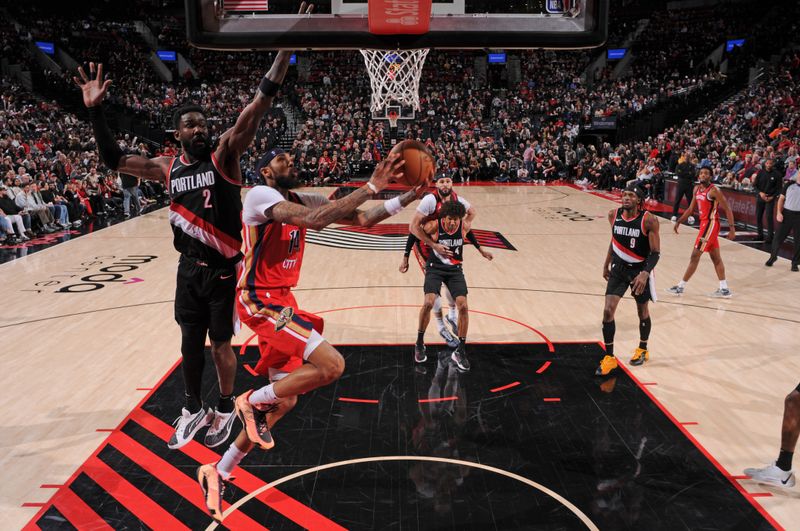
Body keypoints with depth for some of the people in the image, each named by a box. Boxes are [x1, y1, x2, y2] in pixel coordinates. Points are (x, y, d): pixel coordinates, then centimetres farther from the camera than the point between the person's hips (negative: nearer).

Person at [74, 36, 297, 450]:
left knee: (220, 345, 7)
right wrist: (94, 110, 3)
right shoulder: (167, 168, 5)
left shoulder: (224, 154, -9)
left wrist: (286, 47, -28)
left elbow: (259, 106, -19)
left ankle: (225, 410, 29)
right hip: (189, 269, 4)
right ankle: (192, 409, 34)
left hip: (223, 270, -4)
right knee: (190, 342, 14)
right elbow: (113, 160, 12)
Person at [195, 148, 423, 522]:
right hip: (260, 301, -9)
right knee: (331, 365, -22)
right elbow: (314, 220, -31)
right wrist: (372, 186, -28)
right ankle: (252, 401, 0)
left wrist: (406, 198, -2)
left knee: (285, 399, 13)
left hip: (282, 300, 9)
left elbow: (362, 220, 10)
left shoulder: (301, 200, 11)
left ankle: (217, 473, 27)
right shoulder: (261, 195, -14)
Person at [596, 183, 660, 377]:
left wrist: (645, 273, -32)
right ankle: (609, 357, 3)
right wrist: (607, 264, 15)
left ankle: (642, 349, 39)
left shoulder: (649, 220, -20)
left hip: (640, 271, -3)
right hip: (619, 268, 3)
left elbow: (655, 252, -18)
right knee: (608, 311, -7)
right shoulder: (614, 215, -7)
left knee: (642, 312, 14)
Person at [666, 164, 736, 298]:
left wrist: (732, 228, -21)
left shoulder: (714, 190, -16)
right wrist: (679, 221, 13)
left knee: (695, 256, -5)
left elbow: (727, 209, -16)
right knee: (715, 258, 12)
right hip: (704, 223, 9)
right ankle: (724, 289, 18)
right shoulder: (696, 189, 9)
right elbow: (691, 209, 18)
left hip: (710, 224, -9)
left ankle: (681, 287, 1)